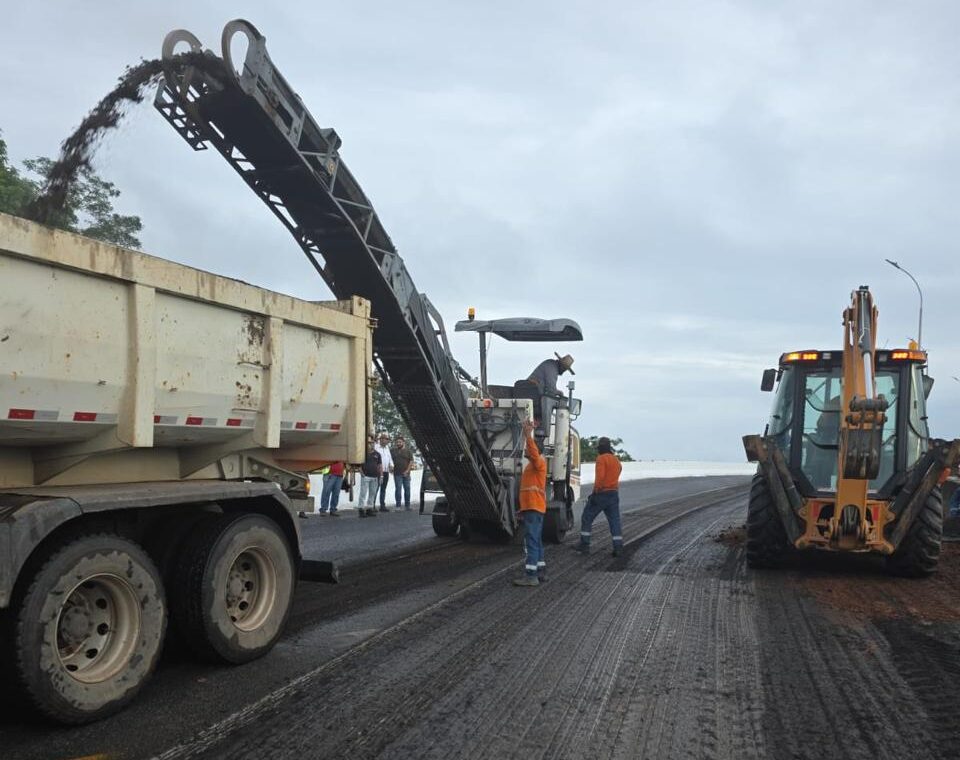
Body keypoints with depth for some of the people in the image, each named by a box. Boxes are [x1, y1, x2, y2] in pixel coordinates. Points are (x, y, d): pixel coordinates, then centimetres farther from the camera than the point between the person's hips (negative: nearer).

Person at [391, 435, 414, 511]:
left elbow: (411, 462, 1)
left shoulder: (408, 451, 7)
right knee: (398, 489, -5)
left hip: (406, 474, 1)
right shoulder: (393, 451, 9)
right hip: (397, 474, -1)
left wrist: (407, 470, -9)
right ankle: (398, 505, -3)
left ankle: (407, 506, 12)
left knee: (407, 489, 4)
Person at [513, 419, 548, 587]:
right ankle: (541, 571, 19)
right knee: (536, 541, 13)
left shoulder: (539, 462, -6)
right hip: (531, 508, 11)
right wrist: (523, 509, 25)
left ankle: (531, 576, -16)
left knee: (531, 541, -14)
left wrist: (528, 435, -40)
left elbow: (534, 453, -31)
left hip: (534, 508, -11)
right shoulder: (531, 465, 24)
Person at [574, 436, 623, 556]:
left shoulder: (601, 458, -10)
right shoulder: (616, 460, 15)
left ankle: (584, 545, 6)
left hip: (601, 493, -7)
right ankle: (618, 547, -2)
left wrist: (595, 492, -18)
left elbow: (600, 477, -20)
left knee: (586, 518, 5)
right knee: (614, 521, 5)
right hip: (614, 494, 7)